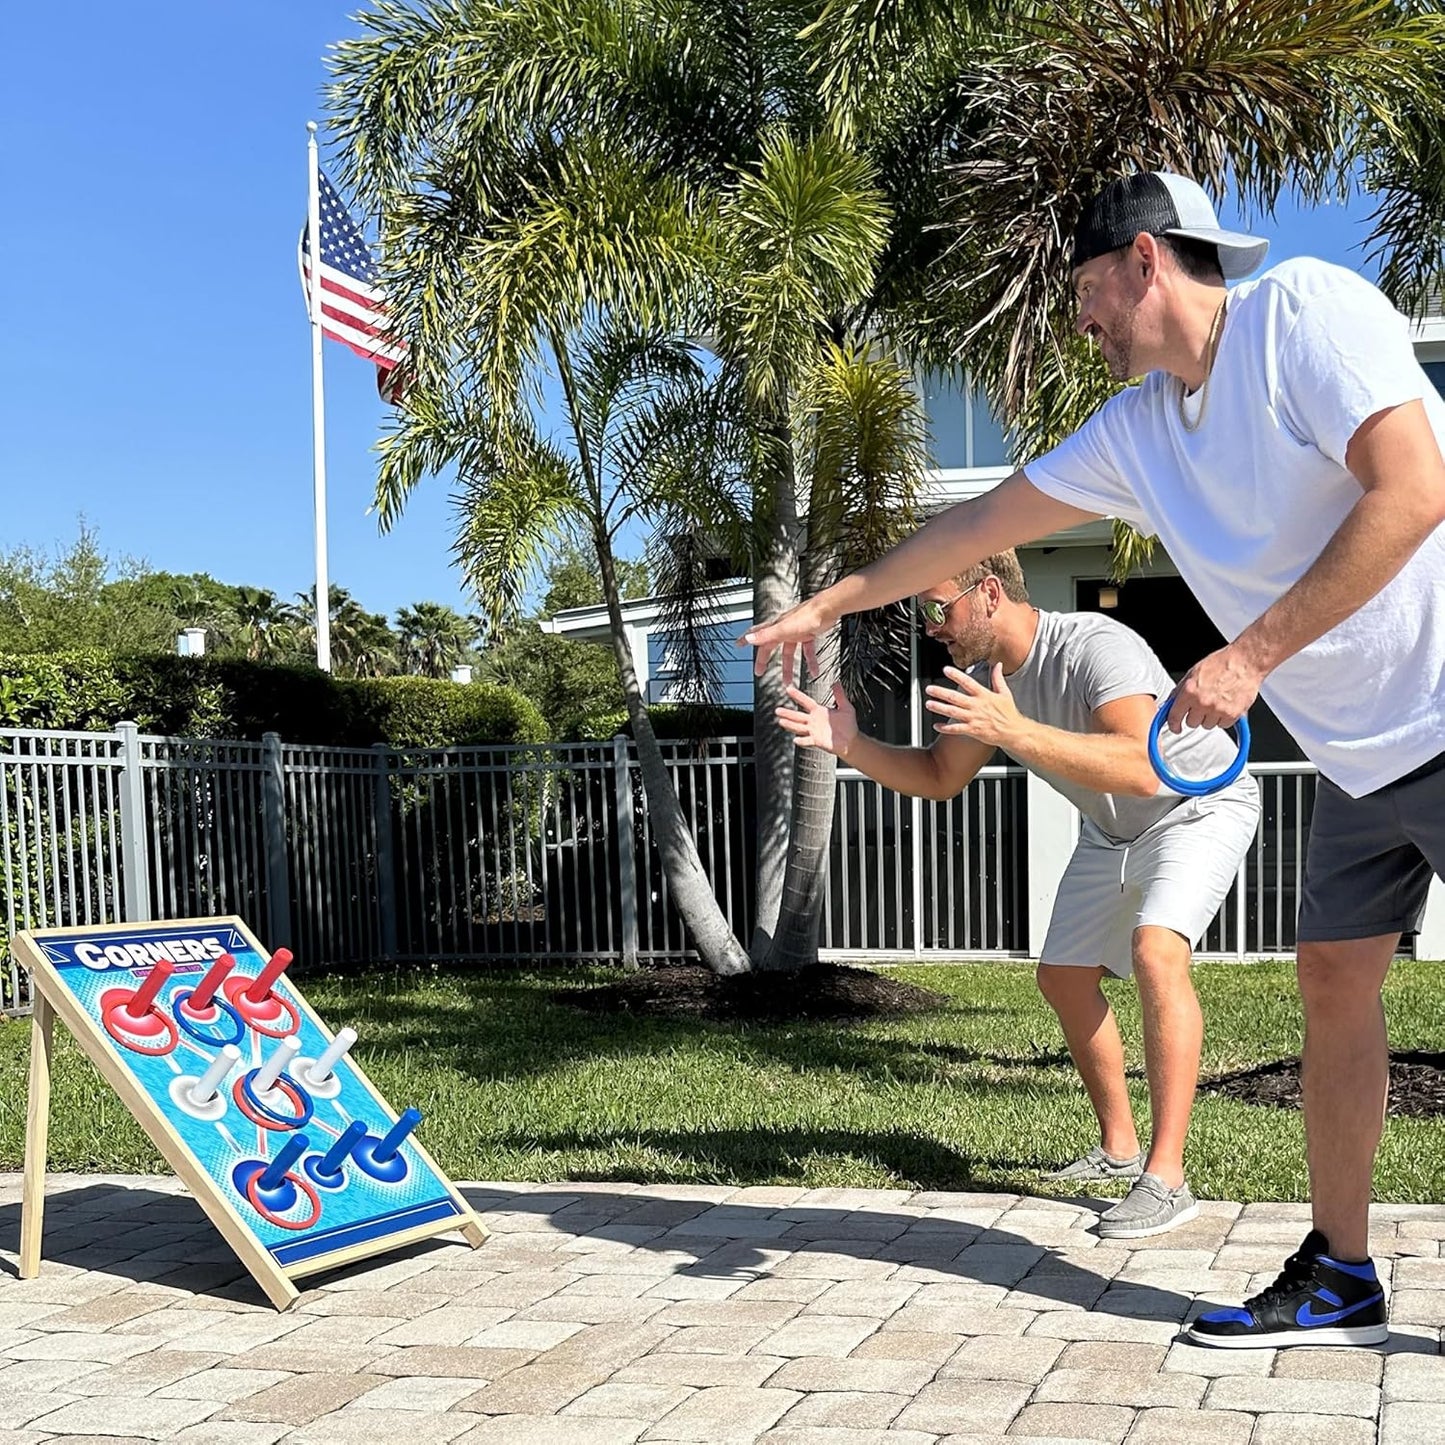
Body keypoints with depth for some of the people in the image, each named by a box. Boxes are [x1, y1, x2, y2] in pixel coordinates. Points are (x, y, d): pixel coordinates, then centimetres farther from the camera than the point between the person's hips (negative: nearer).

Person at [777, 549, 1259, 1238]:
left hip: (1199, 804, -9)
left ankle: (1166, 1177, -29)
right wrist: (852, 746, -11)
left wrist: (1015, 731, -57)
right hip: (1112, 832, 9)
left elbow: (1142, 768, -50)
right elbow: (940, 776, 6)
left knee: (1155, 949, -31)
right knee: (1063, 976, 12)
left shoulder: (1096, 646, -35)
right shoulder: (982, 680, -8)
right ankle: (1118, 1147, 29)